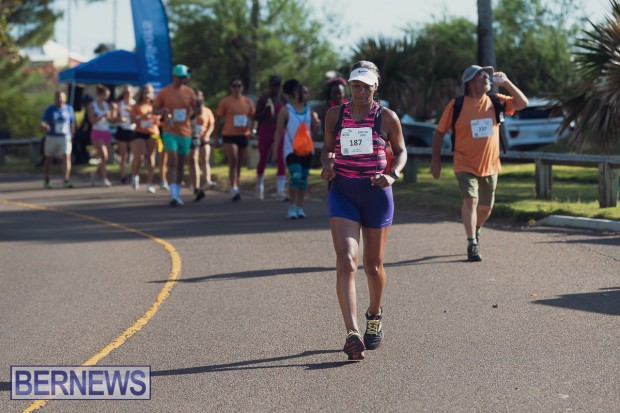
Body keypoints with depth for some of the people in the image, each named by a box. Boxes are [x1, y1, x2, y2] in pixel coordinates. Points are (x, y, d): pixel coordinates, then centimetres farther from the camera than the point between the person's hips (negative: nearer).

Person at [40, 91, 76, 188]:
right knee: (49, 158, 10)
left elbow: (72, 124, 13)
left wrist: (72, 136, 6)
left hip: (65, 137, 0)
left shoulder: (69, 109, 7)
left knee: (66, 157, -15)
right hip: (51, 137, 0)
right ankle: (46, 180, 23)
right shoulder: (50, 110, -1)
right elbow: (43, 122, -11)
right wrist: (45, 126, -34)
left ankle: (66, 180, -18)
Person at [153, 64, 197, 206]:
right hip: (170, 132, -3)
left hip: (185, 133, 3)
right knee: (173, 161, -15)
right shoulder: (164, 92, -2)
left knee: (181, 164, 10)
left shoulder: (189, 92, 5)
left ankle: (178, 194, 20)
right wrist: (163, 111, -18)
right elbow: (155, 110, 5)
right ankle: (173, 195, -19)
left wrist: (196, 104, -13)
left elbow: (196, 110, 11)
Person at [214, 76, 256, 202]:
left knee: (239, 164, 12)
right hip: (229, 135, -4)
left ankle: (236, 189, 23)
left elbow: (253, 117, 16)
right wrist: (216, 136, -1)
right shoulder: (225, 102, -3)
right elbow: (217, 119, 1)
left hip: (243, 135, 4)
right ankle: (234, 189, -21)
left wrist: (251, 130, 3)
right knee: (233, 161, -17)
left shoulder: (248, 102, 7)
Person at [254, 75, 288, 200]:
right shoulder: (263, 99, 0)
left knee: (281, 160, -12)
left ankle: (280, 190, -15)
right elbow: (256, 117, 1)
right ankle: (259, 186, 31)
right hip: (266, 131, -1)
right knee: (263, 159, 9)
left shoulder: (283, 99, 6)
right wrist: (265, 111, -16)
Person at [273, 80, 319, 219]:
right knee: (296, 176, -18)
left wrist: (316, 123, -7)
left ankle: (300, 207, 15)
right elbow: (278, 132, -2)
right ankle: (292, 207, -7)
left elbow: (314, 132, 15)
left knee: (303, 178, 6)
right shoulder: (286, 110, -4)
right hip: (291, 149, -5)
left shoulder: (309, 111, 9)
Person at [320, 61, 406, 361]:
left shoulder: (387, 117, -1)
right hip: (342, 192, 0)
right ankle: (352, 334, -23)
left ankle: (374, 317, 41)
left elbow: (401, 151, 9)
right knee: (346, 262, -17)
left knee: (373, 266, 11)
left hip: (376, 193, 0)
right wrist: (327, 165, -6)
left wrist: (392, 175, -10)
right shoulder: (335, 115, 4)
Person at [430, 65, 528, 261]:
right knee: (470, 199, -23)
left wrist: (506, 83, -11)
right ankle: (472, 244, -19)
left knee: (486, 207, 14)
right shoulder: (456, 105, -8)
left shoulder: (495, 102, 2)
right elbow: (440, 132, -2)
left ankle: (476, 232, 43)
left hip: (489, 166, 4)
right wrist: (436, 160, -4)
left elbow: (522, 103, -3)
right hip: (465, 166, -4)